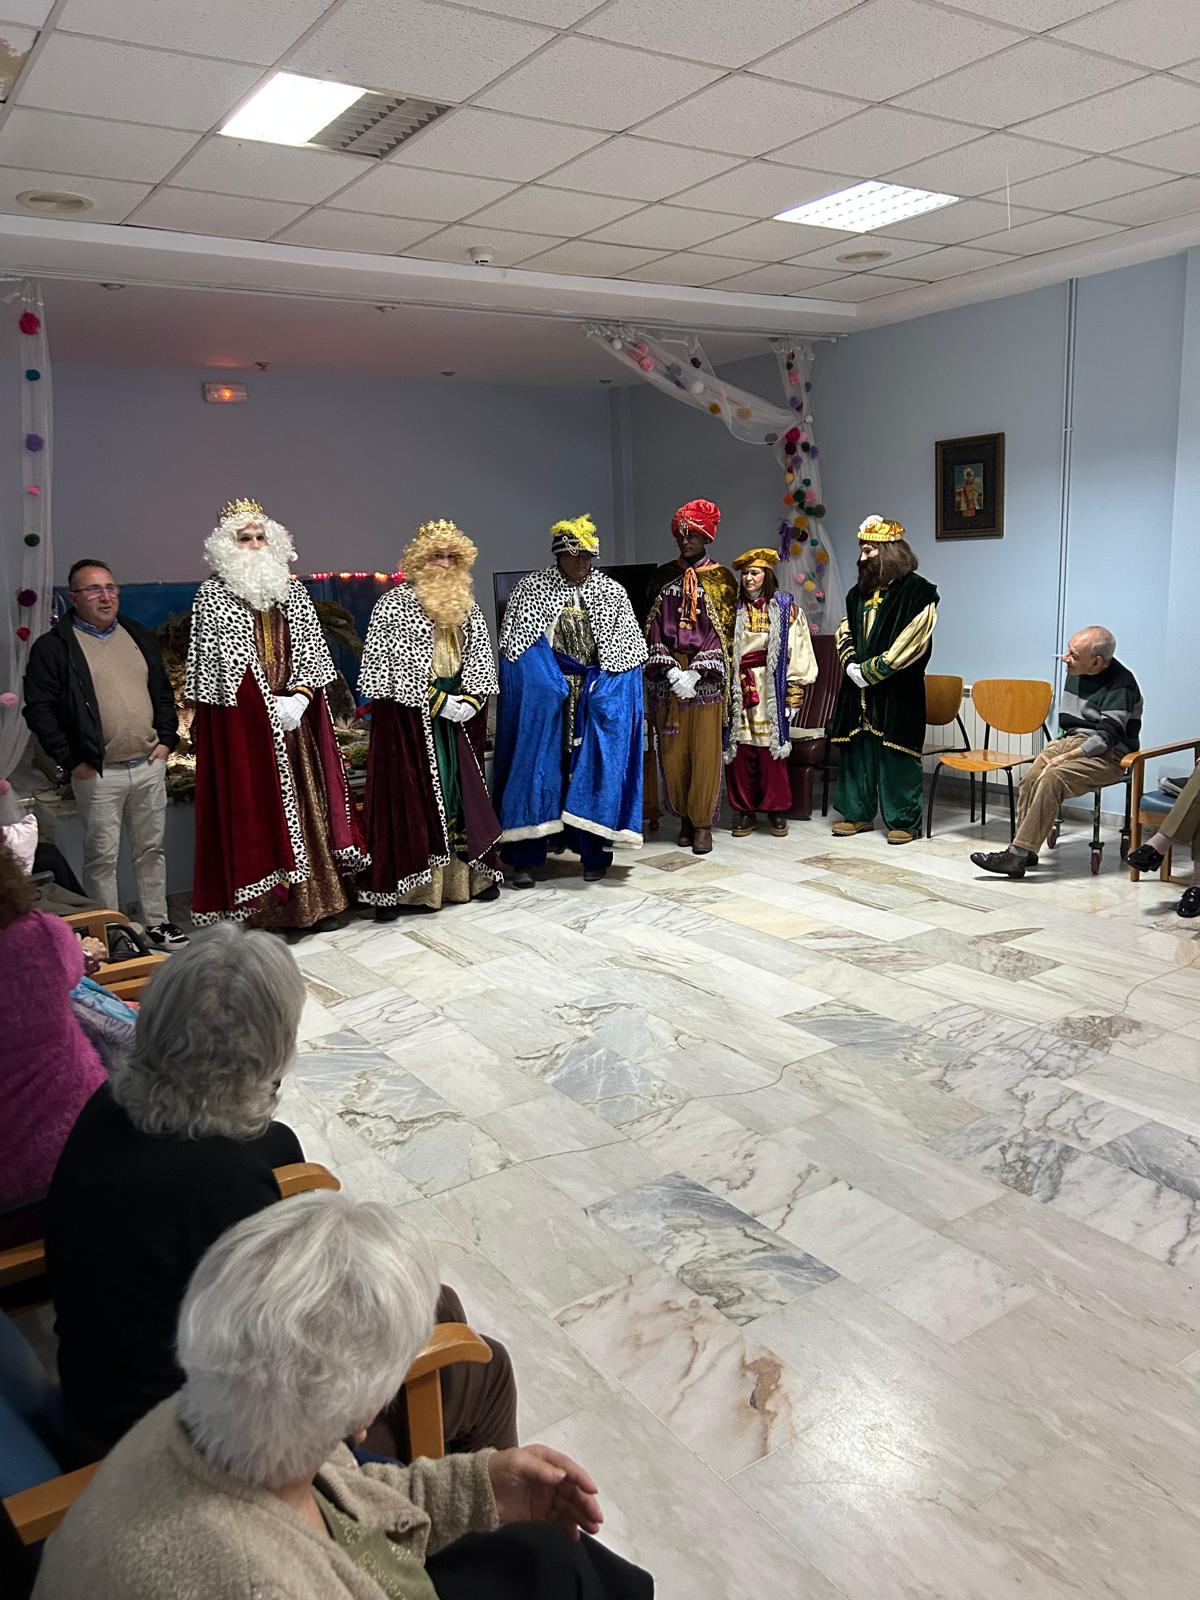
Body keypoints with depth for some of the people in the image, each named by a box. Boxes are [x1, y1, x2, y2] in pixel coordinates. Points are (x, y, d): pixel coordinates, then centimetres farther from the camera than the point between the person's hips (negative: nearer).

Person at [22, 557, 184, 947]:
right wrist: (71, 760, -11)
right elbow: (39, 709, -8)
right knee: (101, 856, 2)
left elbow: (163, 691, 19)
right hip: (98, 773, -5)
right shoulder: (53, 646, -5)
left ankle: (157, 923, 24)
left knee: (152, 848, 12)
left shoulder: (138, 636, 12)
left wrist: (166, 738, 7)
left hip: (149, 765, 5)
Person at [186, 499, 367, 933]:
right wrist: (268, 705, -11)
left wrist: (299, 697, -9)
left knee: (306, 803, 6)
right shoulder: (211, 595, -1)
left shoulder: (292, 589, 11)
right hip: (240, 722, -4)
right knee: (249, 807, -3)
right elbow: (214, 664, -6)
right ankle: (256, 907, 3)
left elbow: (312, 649, 8)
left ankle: (316, 900, 13)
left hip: (294, 716, 4)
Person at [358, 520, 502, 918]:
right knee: (408, 793, -5)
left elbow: (481, 657, 10)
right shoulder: (394, 603, -5)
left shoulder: (467, 607, 13)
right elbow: (391, 664, -12)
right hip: (409, 717, -5)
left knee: (463, 790, 9)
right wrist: (436, 701, -15)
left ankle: (470, 873, 19)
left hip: (460, 718, 5)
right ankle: (392, 887, -1)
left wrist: (470, 699, -7)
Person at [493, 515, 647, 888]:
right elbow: (513, 648, -1)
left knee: (596, 769, 2)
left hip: (599, 699, 2)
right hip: (543, 700, -1)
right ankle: (525, 857, 6)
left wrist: (602, 689, -6)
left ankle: (595, 853, 13)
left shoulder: (612, 592, 7)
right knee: (537, 766, -1)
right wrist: (549, 681, -9)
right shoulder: (531, 589, 2)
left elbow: (627, 653, 6)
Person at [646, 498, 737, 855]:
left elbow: (723, 633, -3)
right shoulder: (664, 577, 11)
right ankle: (684, 817, 17)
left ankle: (702, 822, 7)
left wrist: (695, 673, -14)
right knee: (672, 752, 3)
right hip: (668, 676, 3)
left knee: (705, 752, -3)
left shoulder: (721, 579, 3)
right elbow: (654, 628, 5)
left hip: (706, 678, -2)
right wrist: (671, 670, -9)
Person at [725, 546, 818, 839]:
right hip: (739, 689, 2)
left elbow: (798, 652, 2)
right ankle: (745, 811, 10)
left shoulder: (786, 608, 4)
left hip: (772, 690, -2)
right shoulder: (733, 608, 9)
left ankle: (777, 809, 9)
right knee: (740, 751, 1)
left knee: (772, 750, -2)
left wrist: (794, 692, -4)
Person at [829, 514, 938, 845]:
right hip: (858, 689, 7)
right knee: (855, 749, 10)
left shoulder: (917, 591, -8)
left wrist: (870, 671, -15)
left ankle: (904, 821, 6)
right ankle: (858, 813, 21)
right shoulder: (860, 591, 15)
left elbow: (912, 642, -15)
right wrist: (850, 663, -1)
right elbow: (845, 630, 20)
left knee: (895, 755, -3)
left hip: (897, 691, -7)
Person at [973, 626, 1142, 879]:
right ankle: (1026, 851, -21)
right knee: (1030, 777, -21)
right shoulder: (1075, 674, 10)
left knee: (1052, 778, -32)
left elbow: (1107, 736, -19)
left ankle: (1017, 855, -35)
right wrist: (1058, 749, 4)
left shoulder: (1121, 685, -14)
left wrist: (1067, 756, -24)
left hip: (1107, 755, -7)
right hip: (1071, 740, 8)